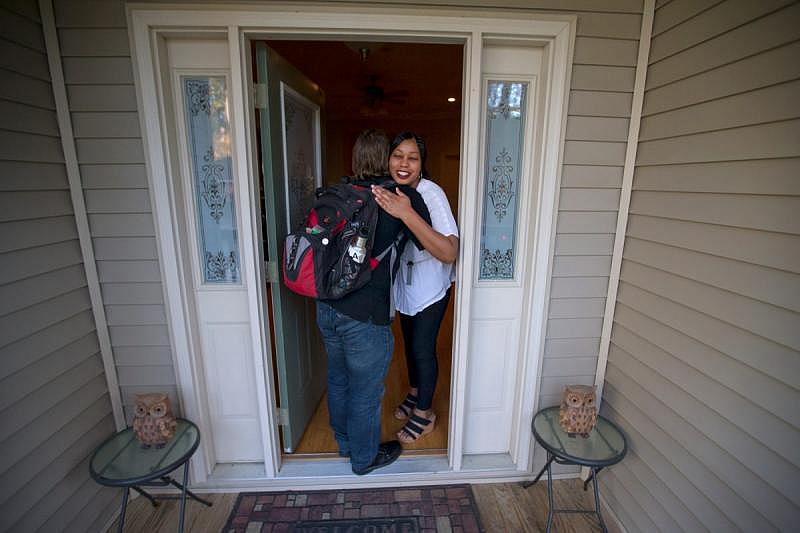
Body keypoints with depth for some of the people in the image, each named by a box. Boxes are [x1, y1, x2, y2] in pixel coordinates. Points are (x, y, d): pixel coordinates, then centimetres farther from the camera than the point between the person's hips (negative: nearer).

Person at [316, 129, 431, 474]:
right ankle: (365, 458, 41)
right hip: (364, 316, -6)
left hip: (326, 307, 7)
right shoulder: (403, 195, -11)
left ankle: (345, 442, 52)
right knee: (366, 392, 16)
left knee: (338, 380, 26)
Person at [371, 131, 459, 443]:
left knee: (423, 348, 5)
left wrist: (407, 214, -47)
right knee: (409, 342, 21)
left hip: (431, 285, -6)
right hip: (404, 281, 6)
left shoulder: (432, 194, -28)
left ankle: (424, 414, 30)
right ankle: (414, 394, 46)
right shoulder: (389, 191, -10)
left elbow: (449, 253, -41)